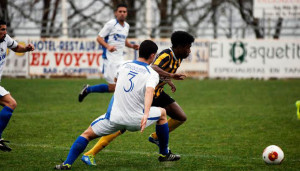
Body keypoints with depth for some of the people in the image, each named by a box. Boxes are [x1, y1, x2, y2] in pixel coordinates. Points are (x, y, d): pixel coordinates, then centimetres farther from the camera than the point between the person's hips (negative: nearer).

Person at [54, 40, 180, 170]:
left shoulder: (124, 66, 11)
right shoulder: (152, 74, -3)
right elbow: (149, 91, -23)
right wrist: (146, 114, -37)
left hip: (113, 118, 2)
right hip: (135, 120, -2)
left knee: (87, 134, 16)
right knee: (162, 113, 26)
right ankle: (164, 154, 33)